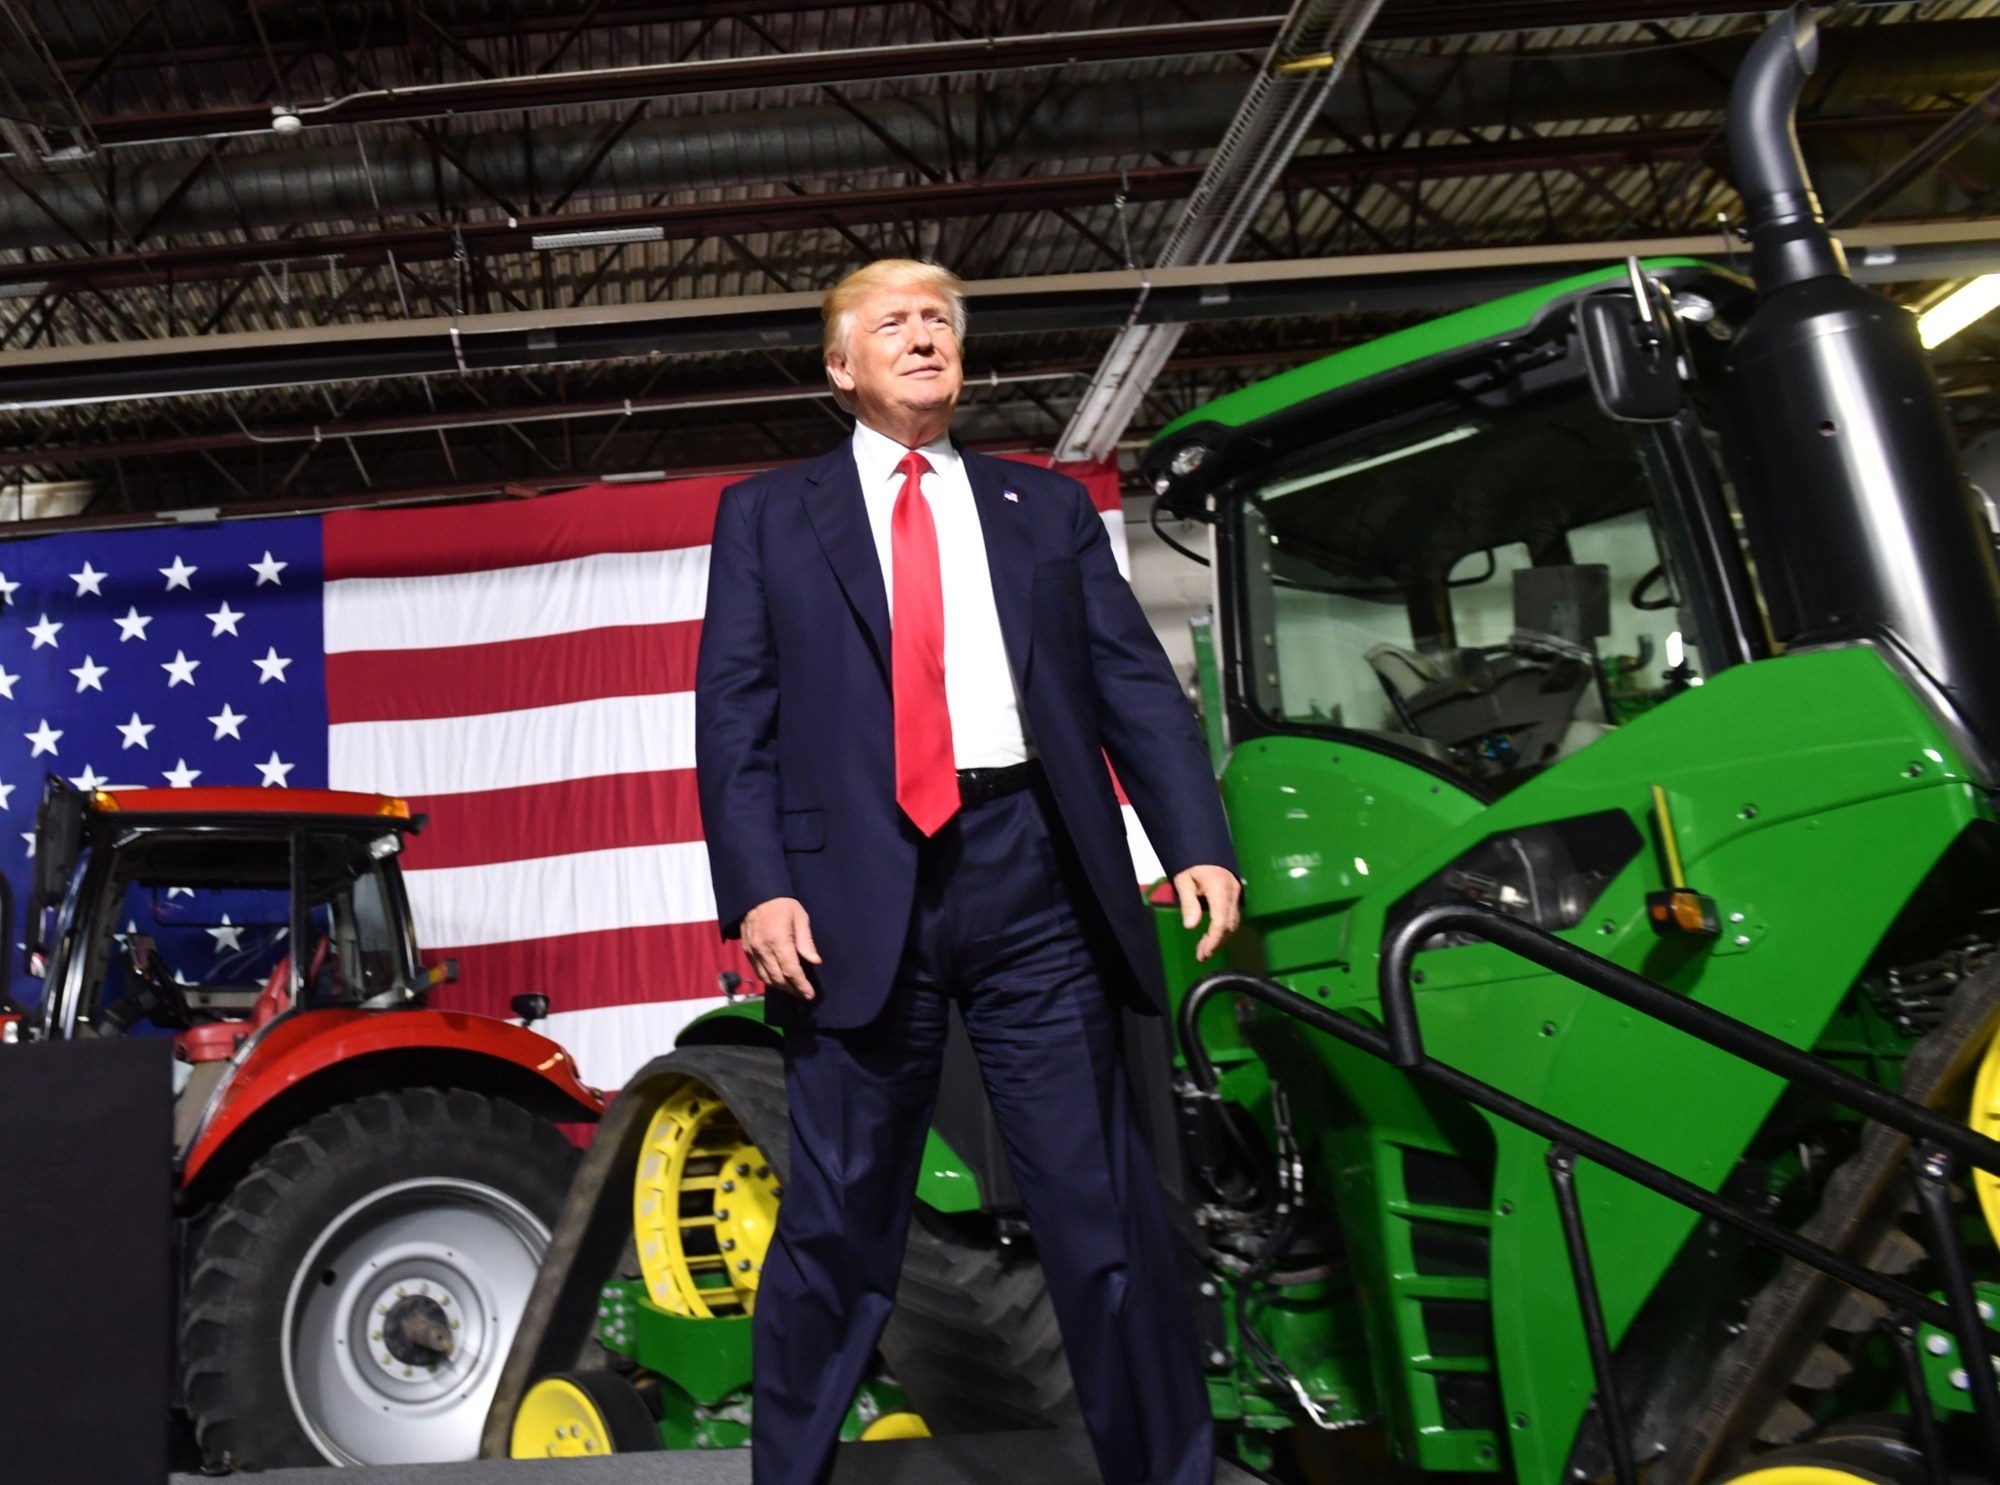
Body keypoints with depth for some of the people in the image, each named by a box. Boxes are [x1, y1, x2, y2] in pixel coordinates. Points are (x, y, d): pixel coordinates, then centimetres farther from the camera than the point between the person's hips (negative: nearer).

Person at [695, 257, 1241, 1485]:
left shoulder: (1050, 509, 18)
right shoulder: (768, 515, 14)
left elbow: (1138, 687, 10)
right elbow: (733, 714, 5)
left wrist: (1199, 844, -4)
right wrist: (758, 888, -9)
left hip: (1032, 873, 2)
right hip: (860, 886, -1)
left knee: (1106, 1204, 4)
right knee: (838, 1222, 6)